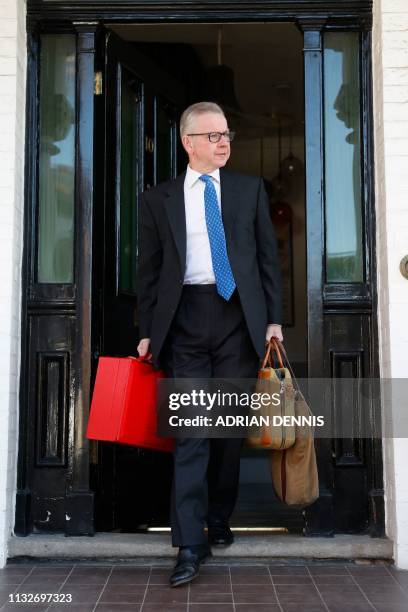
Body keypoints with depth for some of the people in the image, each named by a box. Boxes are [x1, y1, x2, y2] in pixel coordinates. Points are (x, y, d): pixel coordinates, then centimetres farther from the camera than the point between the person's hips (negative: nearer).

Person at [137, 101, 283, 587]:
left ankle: (219, 520, 25)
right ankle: (190, 543, -2)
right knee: (191, 430, -6)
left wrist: (273, 319, 2)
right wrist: (147, 331, 3)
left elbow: (268, 256, 9)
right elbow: (149, 270, 8)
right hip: (185, 318, -1)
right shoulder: (157, 199, 8)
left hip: (239, 316, 1)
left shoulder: (250, 189, 11)